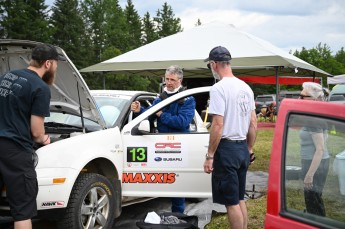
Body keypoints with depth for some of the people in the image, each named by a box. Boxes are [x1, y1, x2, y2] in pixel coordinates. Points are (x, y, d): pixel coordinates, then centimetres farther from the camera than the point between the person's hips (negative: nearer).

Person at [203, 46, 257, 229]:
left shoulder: (219, 88, -14)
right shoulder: (245, 87, 11)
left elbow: (218, 125, -20)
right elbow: (253, 123, 14)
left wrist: (210, 156, -15)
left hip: (226, 148, -8)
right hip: (243, 148, 9)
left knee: (231, 202, -2)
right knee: (239, 199, 17)